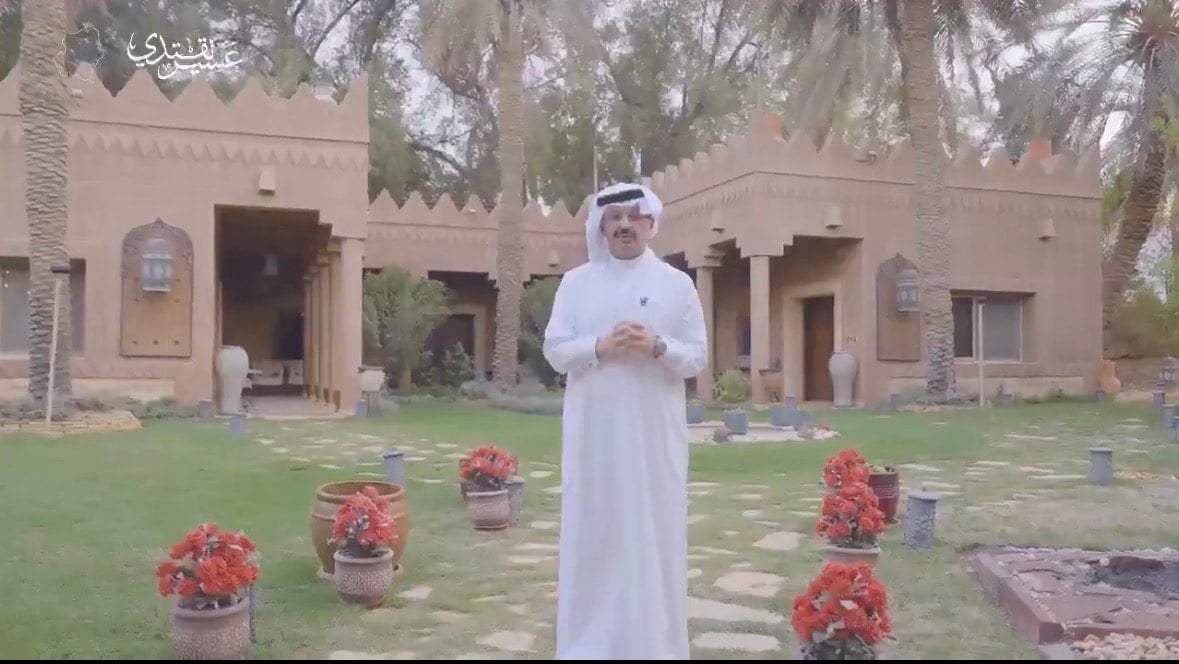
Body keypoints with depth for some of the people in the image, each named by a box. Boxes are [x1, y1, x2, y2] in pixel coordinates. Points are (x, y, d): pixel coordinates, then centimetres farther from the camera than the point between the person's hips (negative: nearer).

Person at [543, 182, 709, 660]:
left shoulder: (677, 284, 5)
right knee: (593, 530, 3)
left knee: (655, 531, 2)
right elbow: (554, 350, 3)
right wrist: (600, 347, -14)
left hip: (655, 432, 0)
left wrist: (657, 347, -15)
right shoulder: (576, 282, 7)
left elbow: (698, 357, 3)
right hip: (593, 431, 1)